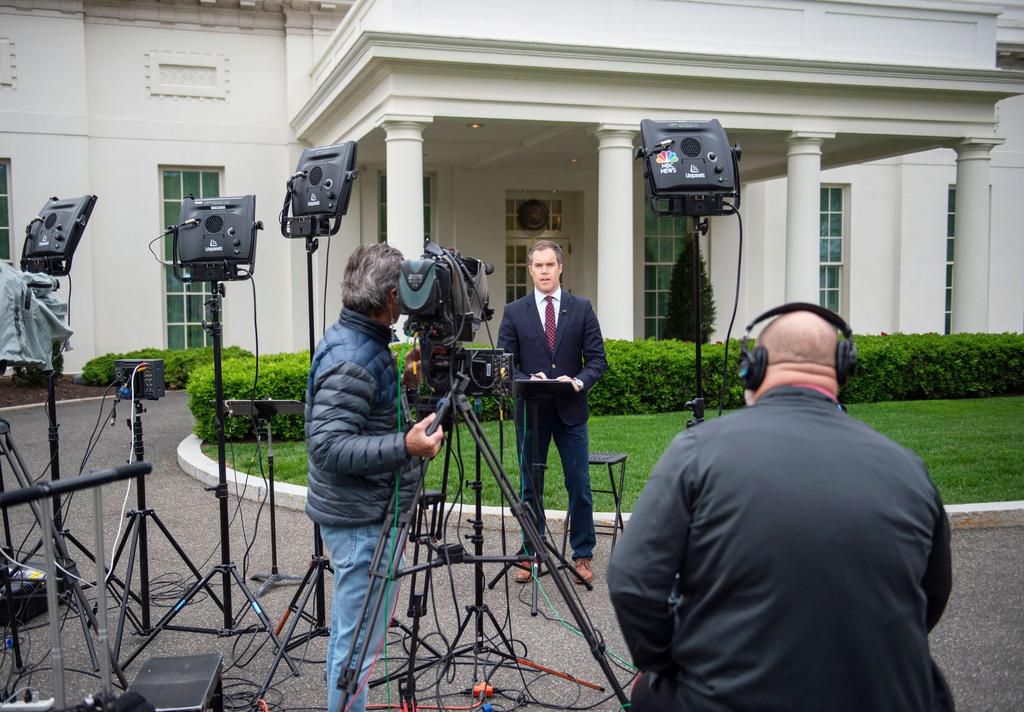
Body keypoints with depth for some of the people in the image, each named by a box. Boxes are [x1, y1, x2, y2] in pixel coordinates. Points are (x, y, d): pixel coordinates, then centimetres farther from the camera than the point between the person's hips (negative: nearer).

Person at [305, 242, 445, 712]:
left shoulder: (354, 342, 9)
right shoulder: (351, 359, -22)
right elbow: (329, 446, -27)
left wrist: (404, 381, 10)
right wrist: (405, 446, -34)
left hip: (359, 513, 10)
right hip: (362, 520, -10)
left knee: (350, 632, 21)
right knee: (359, 640, 0)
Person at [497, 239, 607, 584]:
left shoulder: (582, 309, 3)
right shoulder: (514, 312, 3)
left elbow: (597, 360, 1)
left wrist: (578, 381, -18)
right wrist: (528, 381, -18)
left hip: (570, 411, 0)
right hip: (531, 411, 0)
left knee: (580, 486, 3)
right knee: (530, 487, 9)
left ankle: (582, 555, 16)